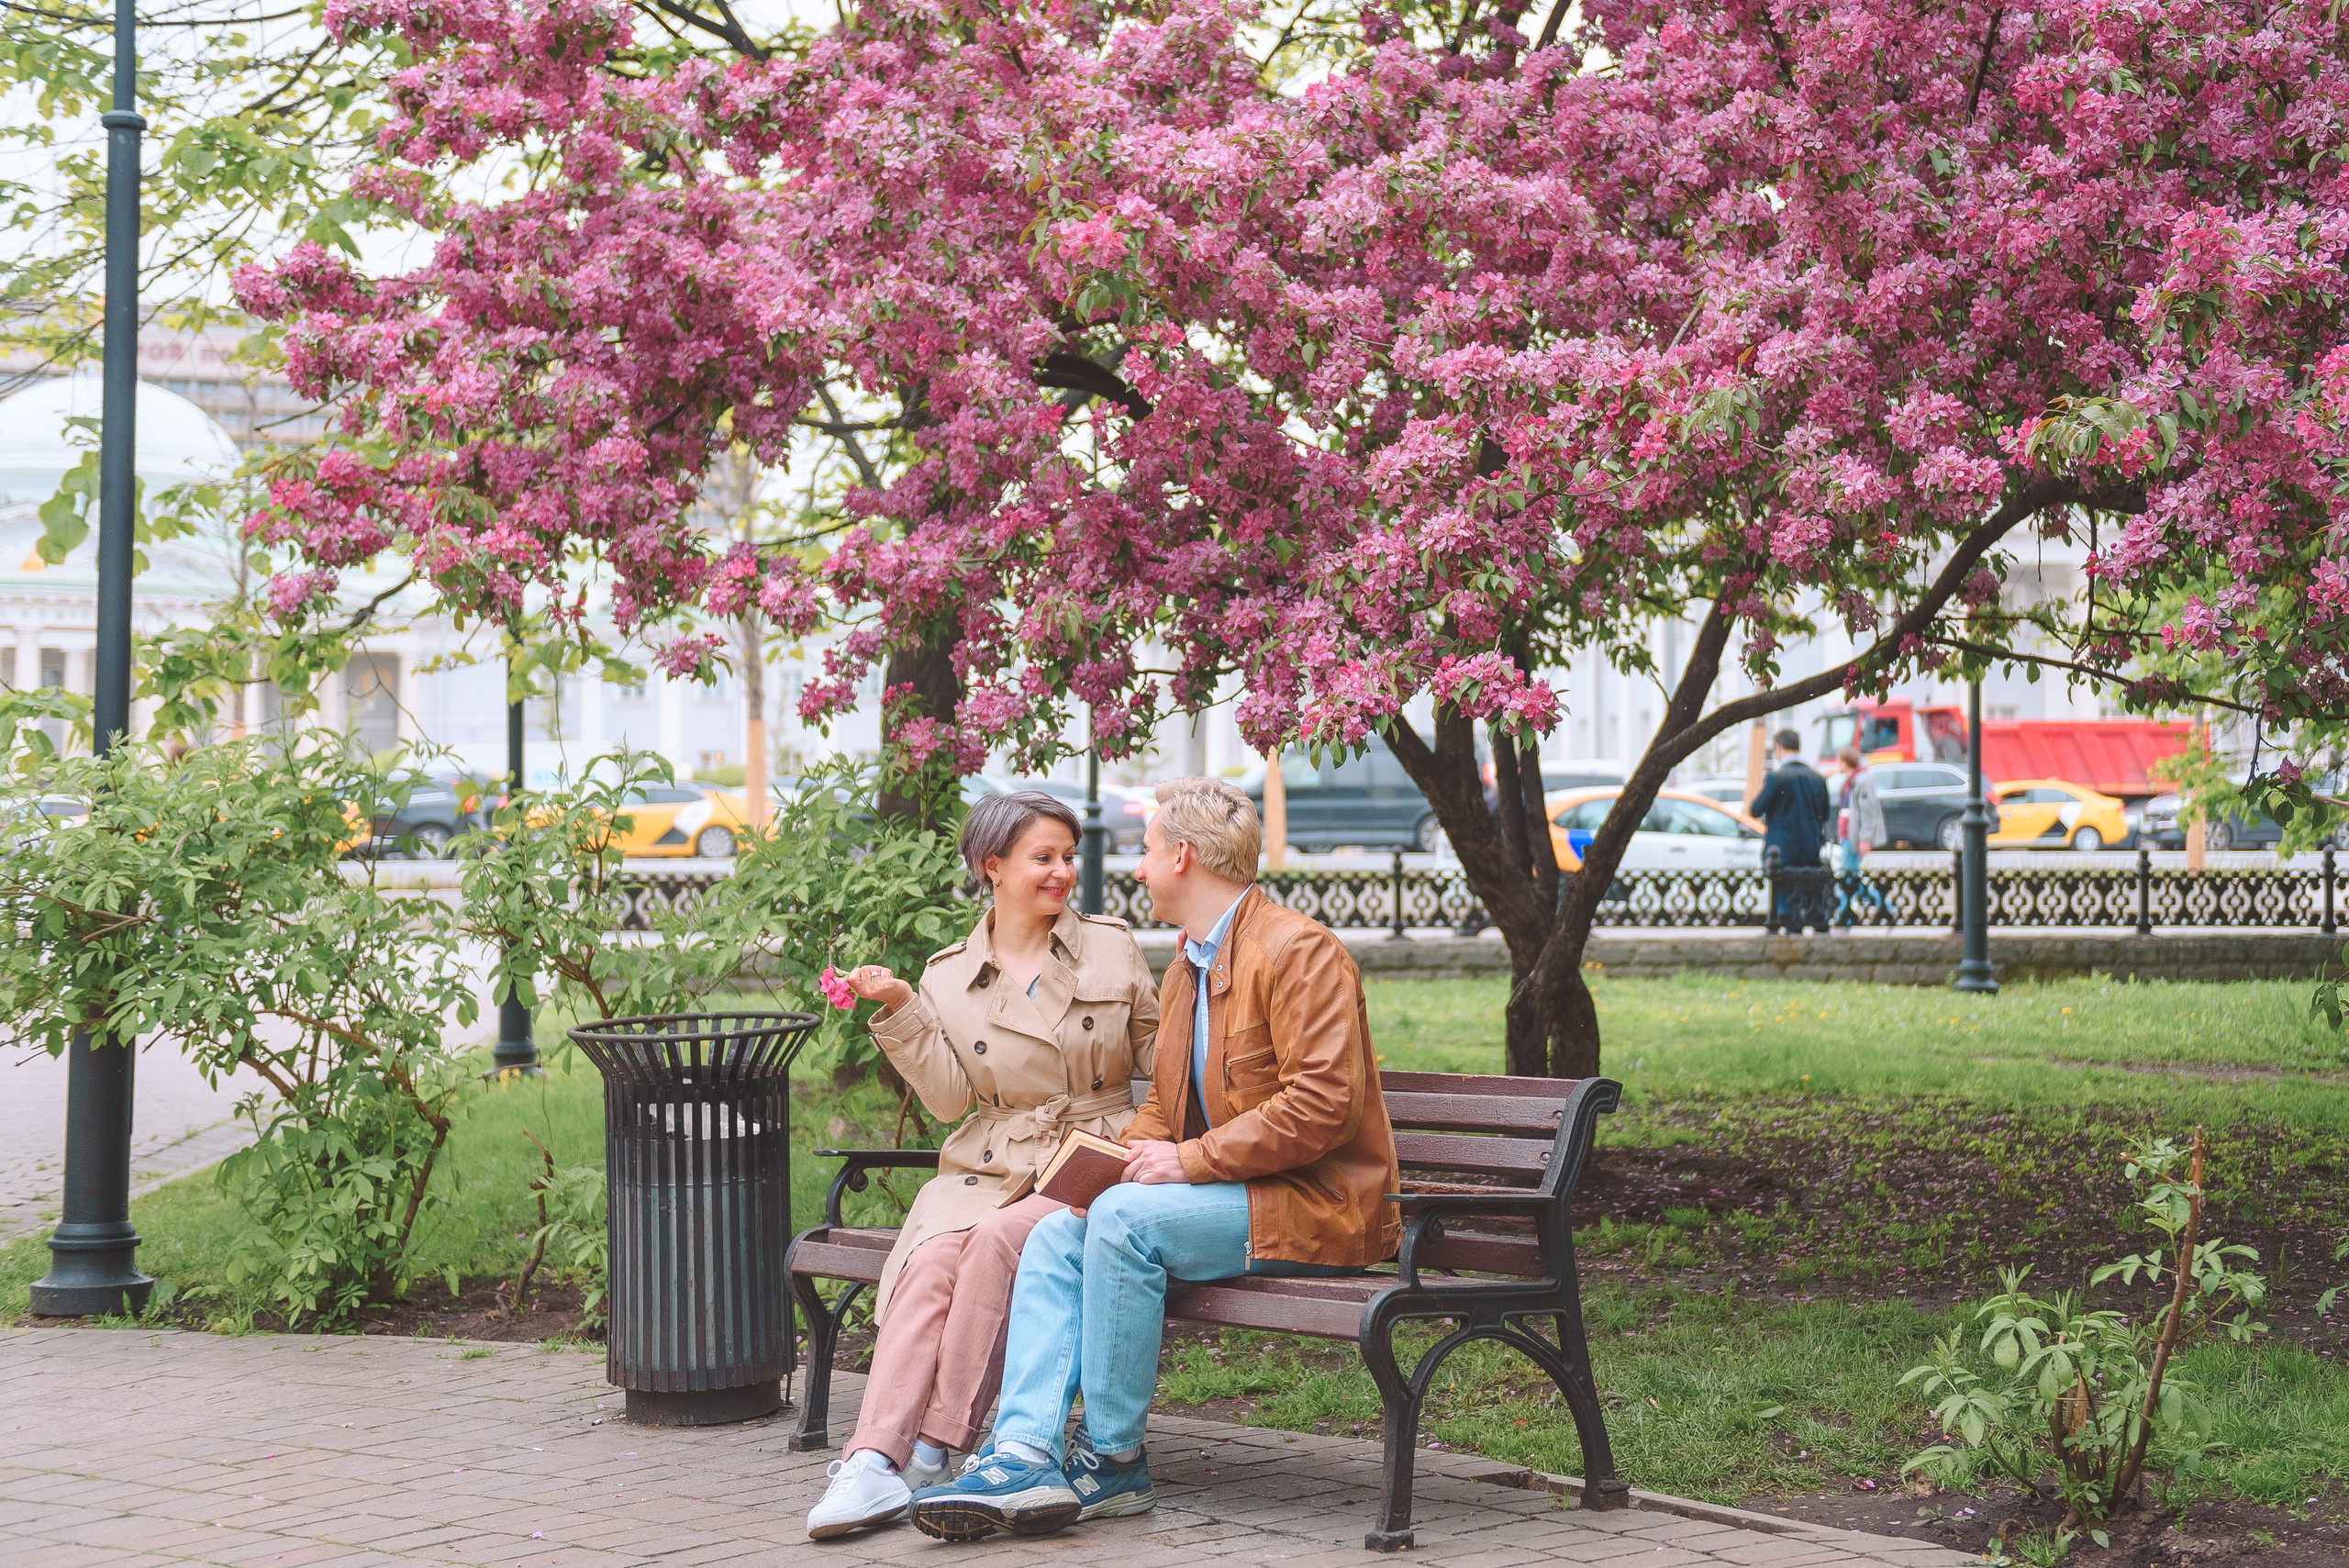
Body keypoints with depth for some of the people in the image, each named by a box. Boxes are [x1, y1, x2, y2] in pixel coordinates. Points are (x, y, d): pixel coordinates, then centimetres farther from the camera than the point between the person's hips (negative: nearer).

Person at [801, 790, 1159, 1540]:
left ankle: (934, 1449, -29)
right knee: (934, 1258, -30)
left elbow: (1159, 1057, 15)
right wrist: (900, 1010, -8)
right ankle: (874, 1460, -39)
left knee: (998, 1241, -32)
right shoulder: (950, 976, 11)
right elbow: (950, 1098, 0)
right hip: (987, 1170, 1)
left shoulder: (1111, 947, 11)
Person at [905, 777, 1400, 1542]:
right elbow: (1163, 1104, 23)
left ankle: (1115, 1462, -17)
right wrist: (1118, 1158, 0)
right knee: (1056, 1235, -10)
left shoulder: (1297, 952, -12)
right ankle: (1027, 1456, -24)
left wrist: (1189, 1161, -21)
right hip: (1230, 1194, 9)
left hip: (1315, 1205, -9)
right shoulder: (1185, 969, 19)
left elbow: (1323, 1105, -21)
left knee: (1125, 1216, -28)